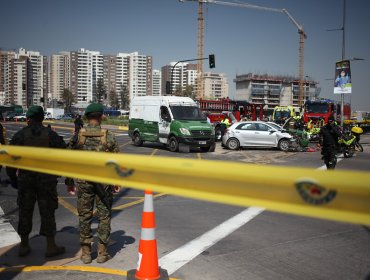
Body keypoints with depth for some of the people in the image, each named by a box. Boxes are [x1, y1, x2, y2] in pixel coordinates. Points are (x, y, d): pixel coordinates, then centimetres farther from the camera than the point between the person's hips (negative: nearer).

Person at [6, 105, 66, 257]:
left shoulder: (20, 135, -2)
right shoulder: (51, 135, -3)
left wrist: (13, 179, 8)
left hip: (25, 179, 1)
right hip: (47, 179, -1)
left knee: (25, 211, 12)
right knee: (47, 212, 6)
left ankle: (24, 246, 21)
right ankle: (51, 246, 11)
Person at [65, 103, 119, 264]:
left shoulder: (78, 136, -2)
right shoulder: (108, 136, -5)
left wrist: (69, 182, 11)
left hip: (84, 181, 1)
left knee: (85, 216, 10)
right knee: (104, 216, 9)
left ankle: (86, 253, 15)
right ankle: (102, 252, 13)